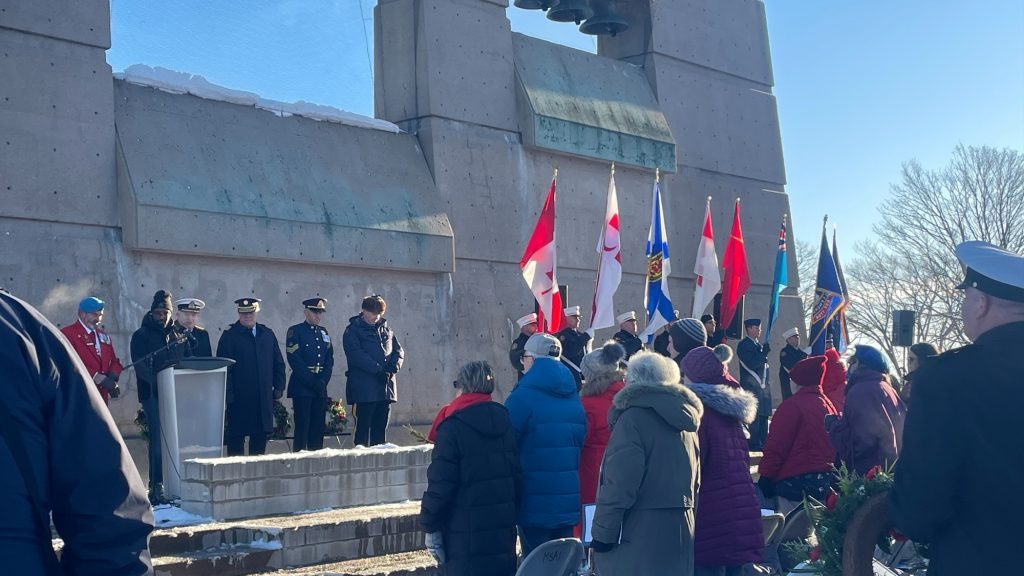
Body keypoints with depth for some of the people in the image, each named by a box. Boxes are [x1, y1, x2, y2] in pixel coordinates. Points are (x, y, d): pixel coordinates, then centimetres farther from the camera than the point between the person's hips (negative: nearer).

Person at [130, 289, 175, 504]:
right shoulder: (141, 335, 3)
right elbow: (139, 367, -8)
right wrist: (157, 381, -23)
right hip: (152, 394, -4)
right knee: (157, 439, -10)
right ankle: (157, 486, -8)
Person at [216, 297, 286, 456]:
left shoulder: (268, 334, 11)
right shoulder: (229, 335, -2)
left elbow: (279, 364, 14)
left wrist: (279, 387, 7)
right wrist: (228, 393, -11)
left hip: (264, 398, 4)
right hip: (239, 399, -4)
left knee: (261, 436, 8)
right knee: (237, 437, 0)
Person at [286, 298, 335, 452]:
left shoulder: (324, 332, 16)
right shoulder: (295, 331, -2)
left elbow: (329, 360, 11)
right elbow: (295, 361, -10)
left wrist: (323, 381, -5)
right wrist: (312, 381, -13)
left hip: (320, 388, 5)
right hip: (301, 388, -5)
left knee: (318, 427, 5)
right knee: (302, 427, -7)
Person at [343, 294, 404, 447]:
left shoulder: (386, 329, 17)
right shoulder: (353, 330, 0)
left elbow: (399, 350, 14)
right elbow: (356, 355, -13)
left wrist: (393, 367, -6)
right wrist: (378, 369, -19)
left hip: (386, 387, 5)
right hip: (364, 388, -5)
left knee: (381, 427, 9)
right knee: (363, 428, -5)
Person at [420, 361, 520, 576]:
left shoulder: (453, 426, -12)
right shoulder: (505, 420, 8)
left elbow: (440, 484, -15)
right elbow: (517, 474, 12)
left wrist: (430, 526, -7)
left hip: (465, 534, -6)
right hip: (503, 529, 7)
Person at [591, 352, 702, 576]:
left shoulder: (635, 416, -10)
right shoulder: (684, 420, 15)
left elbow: (619, 484, -16)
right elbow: (694, 482, 19)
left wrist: (602, 533, -11)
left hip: (639, 536, -8)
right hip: (681, 532, 8)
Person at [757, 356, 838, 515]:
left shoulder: (793, 404, -10)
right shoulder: (830, 406, 13)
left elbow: (776, 446, -13)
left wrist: (766, 477, -8)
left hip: (797, 480, -8)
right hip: (826, 479, 8)